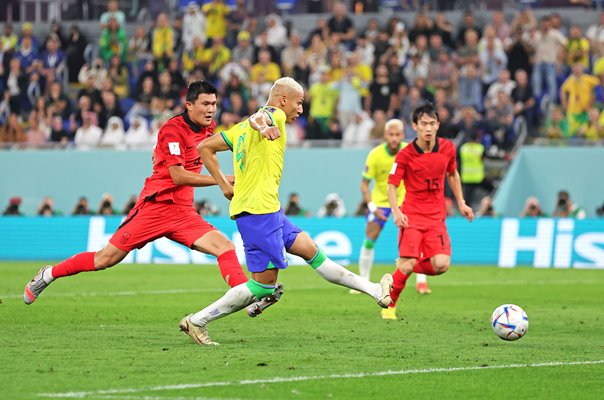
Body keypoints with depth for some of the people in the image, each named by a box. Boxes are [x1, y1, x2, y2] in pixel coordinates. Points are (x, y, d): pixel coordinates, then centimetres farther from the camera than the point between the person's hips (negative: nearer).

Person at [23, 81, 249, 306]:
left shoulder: (208, 127, 7)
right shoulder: (172, 129, -14)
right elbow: (178, 176, -21)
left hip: (183, 212, 6)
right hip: (156, 206, -6)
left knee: (225, 247, -15)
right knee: (107, 258, 0)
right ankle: (49, 274, 19)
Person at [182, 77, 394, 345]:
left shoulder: (243, 128, 19)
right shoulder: (275, 115, -6)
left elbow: (205, 147, 19)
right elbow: (257, 117, -32)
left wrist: (224, 186, 17)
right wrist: (263, 126, -55)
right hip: (259, 211, -10)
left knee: (308, 248, 15)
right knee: (264, 284, -8)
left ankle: (373, 290, 23)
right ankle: (197, 321, -5)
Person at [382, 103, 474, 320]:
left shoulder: (447, 148, 2)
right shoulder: (405, 155, -8)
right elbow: (392, 186, -5)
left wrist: (461, 203, 17)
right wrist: (396, 211, -21)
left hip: (436, 217, 3)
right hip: (411, 216, -3)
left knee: (441, 265, -15)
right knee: (408, 264, -15)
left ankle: (405, 265, 17)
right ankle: (389, 306, 8)